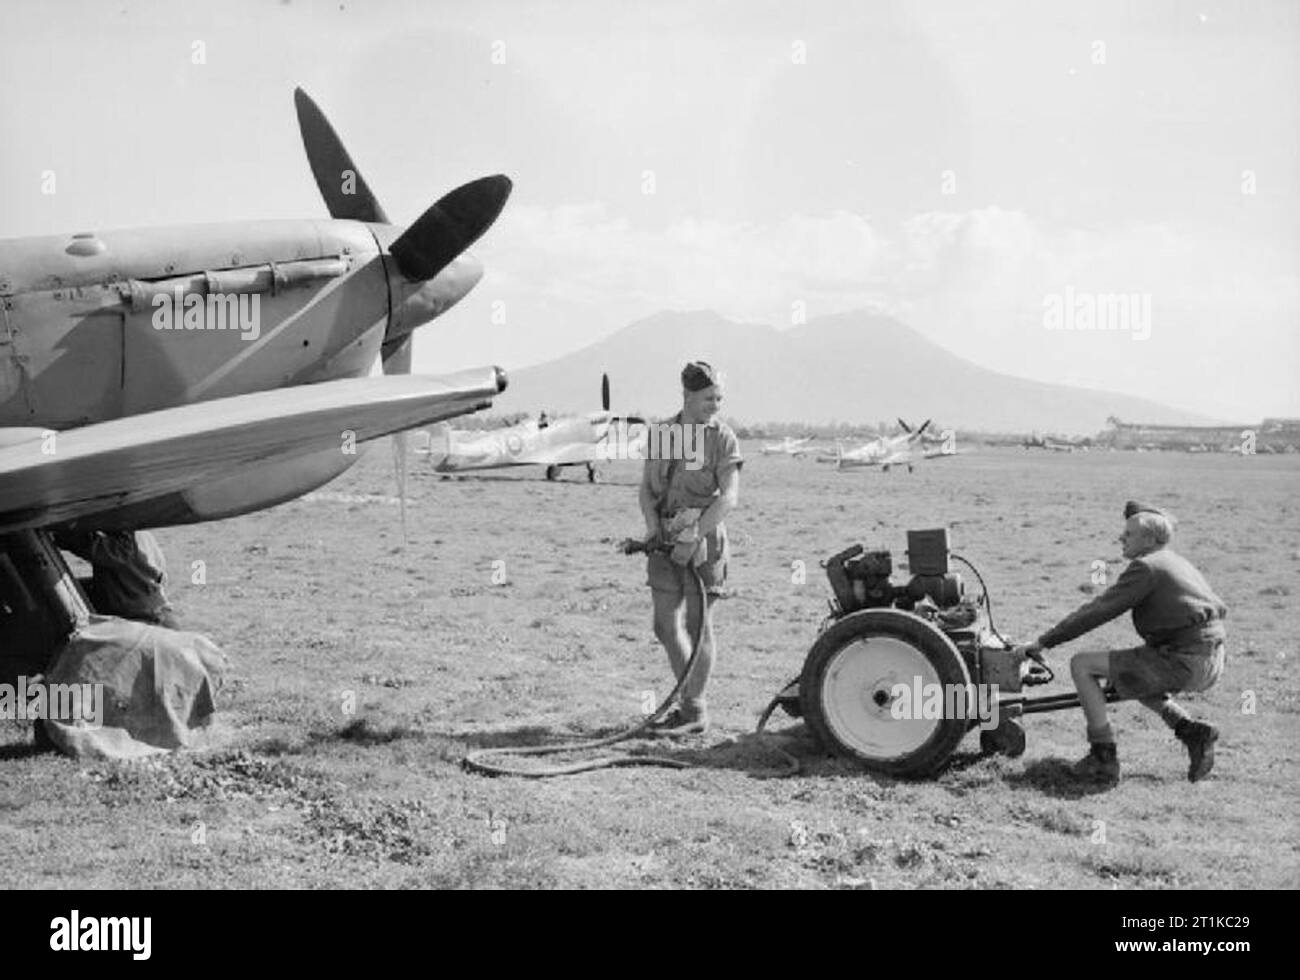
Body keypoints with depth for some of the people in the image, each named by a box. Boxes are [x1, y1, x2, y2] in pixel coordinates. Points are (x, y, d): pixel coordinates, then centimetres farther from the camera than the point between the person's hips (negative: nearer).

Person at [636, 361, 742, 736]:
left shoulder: (722, 437, -6)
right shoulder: (662, 433, 8)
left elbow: (729, 496, -15)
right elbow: (646, 488, 8)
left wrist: (694, 536, -22)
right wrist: (652, 524, -10)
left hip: (703, 540, -5)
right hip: (666, 541, 5)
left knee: (698, 623, -1)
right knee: (666, 625, 6)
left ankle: (694, 711, 5)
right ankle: (689, 697, 21)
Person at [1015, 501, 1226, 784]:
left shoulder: (1146, 567, -11)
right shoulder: (1178, 562, 18)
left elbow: (1097, 611, -13)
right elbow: (1220, 609, 26)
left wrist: (1043, 642, -10)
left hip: (1182, 663, -10)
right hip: (1211, 663, 10)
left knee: (1081, 665, -6)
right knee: (1132, 674, 35)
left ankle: (1104, 757, -3)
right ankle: (1192, 732, 18)